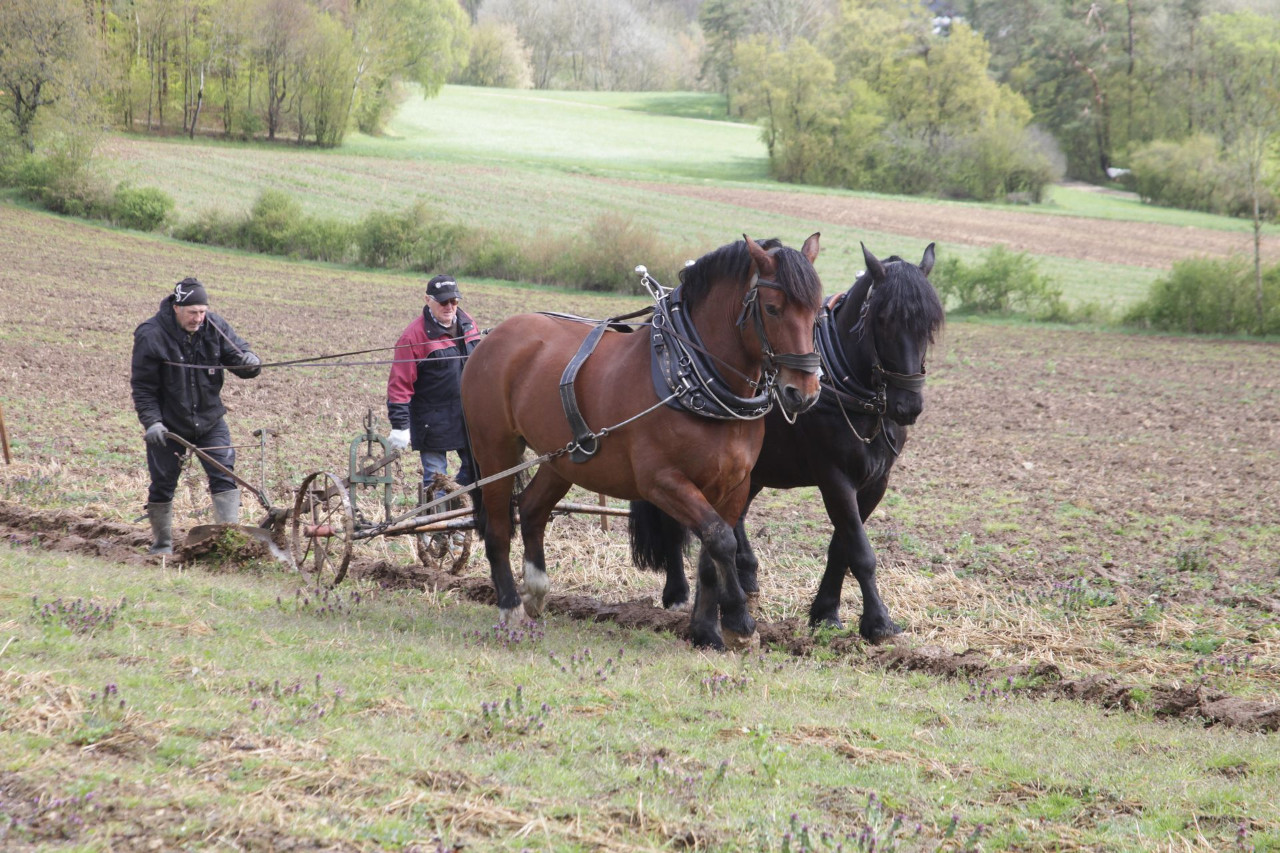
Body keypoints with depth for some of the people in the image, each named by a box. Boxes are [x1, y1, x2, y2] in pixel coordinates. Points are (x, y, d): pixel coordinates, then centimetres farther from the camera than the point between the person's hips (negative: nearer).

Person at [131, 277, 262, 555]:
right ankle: (161, 543, 22)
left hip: (209, 419, 2)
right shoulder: (151, 336, -17)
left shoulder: (215, 327, -7)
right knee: (163, 483, 6)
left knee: (224, 475, -8)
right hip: (168, 423, -2)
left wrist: (249, 362, -30)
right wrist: (151, 421, -21)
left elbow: (236, 352, -6)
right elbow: (143, 386, -12)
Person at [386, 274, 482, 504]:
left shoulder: (468, 325, 6)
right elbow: (400, 384, -14)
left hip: (470, 415, 6)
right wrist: (399, 425, -17)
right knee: (435, 477, -2)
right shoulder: (415, 335, -14)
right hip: (435, 422, -6)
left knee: (476, 468, 10)